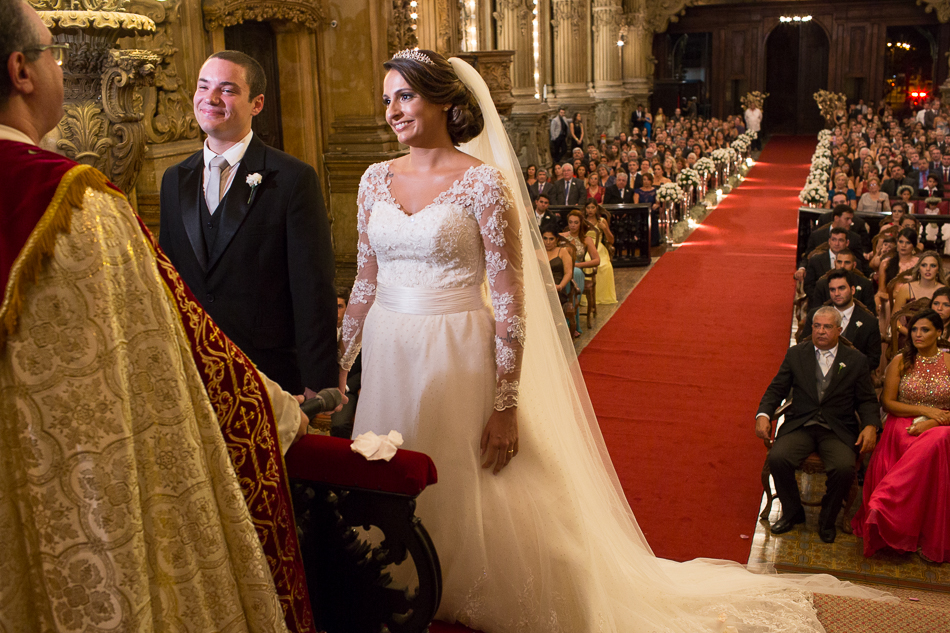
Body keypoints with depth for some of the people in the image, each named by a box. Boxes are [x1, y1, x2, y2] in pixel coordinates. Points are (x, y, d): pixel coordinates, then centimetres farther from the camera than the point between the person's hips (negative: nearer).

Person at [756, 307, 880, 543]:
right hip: (800, 426, 1)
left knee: (844, 468, -30)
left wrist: (870, 426, -12)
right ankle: (792, 512, 1)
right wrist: (763, 414, -10)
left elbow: (867, 400, 9)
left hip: (838, 429, -1)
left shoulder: (856, 360, 8)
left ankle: (827, 520, 0)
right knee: (777, 458, -27)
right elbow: (776, 389, 9)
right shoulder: (796, 354, 10)